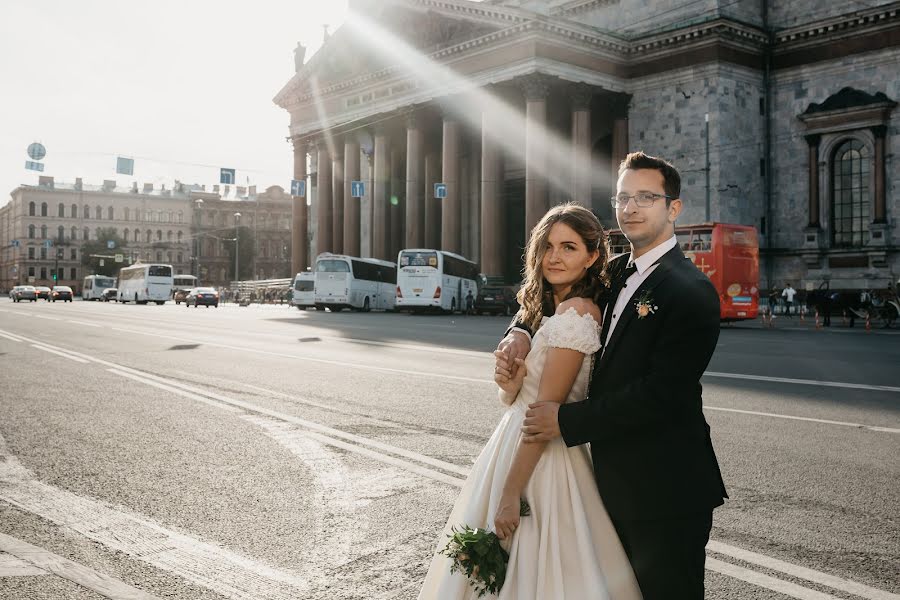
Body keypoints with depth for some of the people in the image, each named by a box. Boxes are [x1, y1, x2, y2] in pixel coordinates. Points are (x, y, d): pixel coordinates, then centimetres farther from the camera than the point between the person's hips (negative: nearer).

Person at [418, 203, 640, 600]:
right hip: (515, 445, 9)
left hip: (542, 459, -9)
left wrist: (510, 494, -19)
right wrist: (510, 384, -11)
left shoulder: (575, 312, -18)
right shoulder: (545, 307, 10)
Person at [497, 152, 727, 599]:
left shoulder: (690, 291, -17)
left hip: (664, 488, -8)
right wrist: (521, 331, -3)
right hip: (615, 479, 8)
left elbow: (661, 392, -24)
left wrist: (567, 421, -21)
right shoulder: (616, 272, 9)